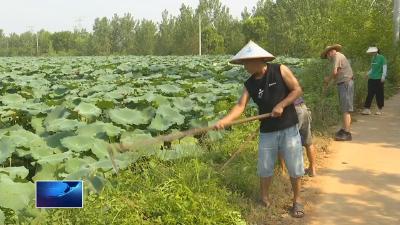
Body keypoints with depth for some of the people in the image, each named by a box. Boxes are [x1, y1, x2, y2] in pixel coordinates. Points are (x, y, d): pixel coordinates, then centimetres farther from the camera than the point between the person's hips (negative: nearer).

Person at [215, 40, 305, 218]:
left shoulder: (280, 70, -10)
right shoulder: (249, 84, -1)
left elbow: (297, 90, -8)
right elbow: (240, 106, -11)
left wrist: (281, 105, -20)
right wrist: (224, 120, -28)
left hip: (289, 128, -2)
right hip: (267, 131, 3)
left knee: (294, 168, 5)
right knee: (264, 168, 9)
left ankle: (296, 200, 25)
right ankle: (264, 198, 30)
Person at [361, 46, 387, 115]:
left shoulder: (381, 58, -6)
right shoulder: (373, 58, 12)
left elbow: (384, 67, -9)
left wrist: (383, 76, -16)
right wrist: (369, 73, 9)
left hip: (379, 79, -6)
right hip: (371, 79, 6)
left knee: (379, 94, 2)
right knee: (370, 94, 2)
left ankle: (379, 110, 13)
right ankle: (367, 109, 0)